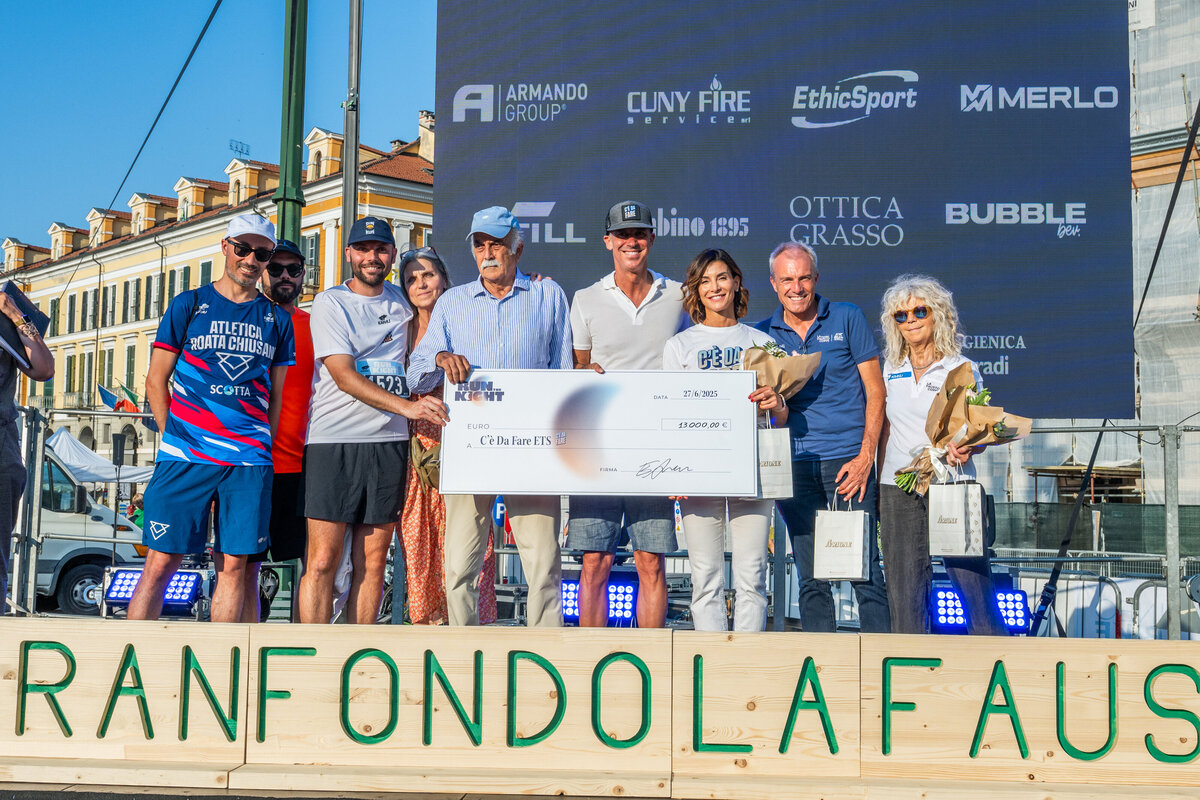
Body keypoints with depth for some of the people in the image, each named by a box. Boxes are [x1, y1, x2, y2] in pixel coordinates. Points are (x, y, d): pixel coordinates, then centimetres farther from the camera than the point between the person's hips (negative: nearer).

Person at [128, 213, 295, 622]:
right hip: (185, 458, -2)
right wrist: (175, 437, 4)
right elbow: (155, 380, 9)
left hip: (249, 462, 2)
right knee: (161, 561, -4)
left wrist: (263, 450, 8)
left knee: (233, 565, 1)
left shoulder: (277, 320, 13)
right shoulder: (188, 305, 7)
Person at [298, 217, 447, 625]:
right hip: (333, 440, -4)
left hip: (389, 442, 5)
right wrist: (407, 406, -20)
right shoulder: (329, 303, 0)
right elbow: (344, 376, -10)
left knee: (372, 563, 4)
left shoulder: (399, 300, 16)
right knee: (322, 560, -8)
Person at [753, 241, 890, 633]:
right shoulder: (763, 334, 10)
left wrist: (865, 456, -7)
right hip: (795, 464, 2)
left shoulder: (847, 318, 4)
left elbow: (875, 392, 2)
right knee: (810, 578, 4)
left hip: (848, 459, -2)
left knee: (864, 568, -4)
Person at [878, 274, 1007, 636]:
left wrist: (964, 447, -20)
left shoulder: (961, 368, 3)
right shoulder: (891, 369, 13)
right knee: (904, 595, 3)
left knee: (974, 586, -7)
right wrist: (879, 486, 12)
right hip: (898, 492, 3)